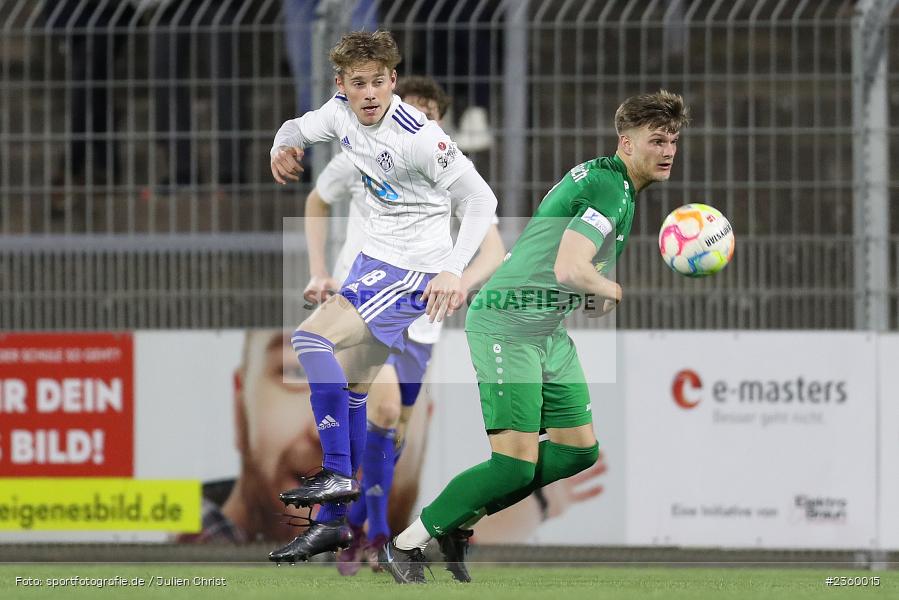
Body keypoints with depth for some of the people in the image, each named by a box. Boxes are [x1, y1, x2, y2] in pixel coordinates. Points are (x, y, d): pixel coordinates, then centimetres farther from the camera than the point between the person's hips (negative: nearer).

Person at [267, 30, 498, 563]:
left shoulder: (417, 136, -24)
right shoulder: (342, 113, -2)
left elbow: (480, 197, -23)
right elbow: (299, 129, 19)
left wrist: (454, 269, -34)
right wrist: (283, 148, -7)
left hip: (416, 270, -8)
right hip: (376, 256, 8)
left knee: (311, 341, -20)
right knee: (350, 388, 10)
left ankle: (338, 475, -17)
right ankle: (335, 520, 17)